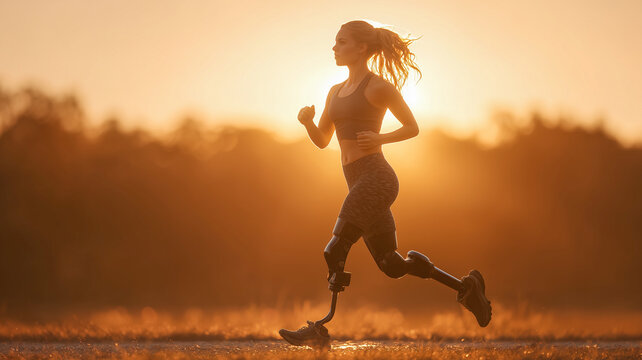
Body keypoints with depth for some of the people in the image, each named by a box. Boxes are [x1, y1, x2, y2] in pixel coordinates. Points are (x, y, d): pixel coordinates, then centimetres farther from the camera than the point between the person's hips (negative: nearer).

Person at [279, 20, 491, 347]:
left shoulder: (378, 87, -4)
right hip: (359, 183, 9)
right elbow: (322, 140, 23)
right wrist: (307, 122, 3)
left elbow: (412, 127, 1)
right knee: (391, 264, 6)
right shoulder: (336, 92, 20)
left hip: (376, 178, -9)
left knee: (335, 249, -11)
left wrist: (380, 139, -14)